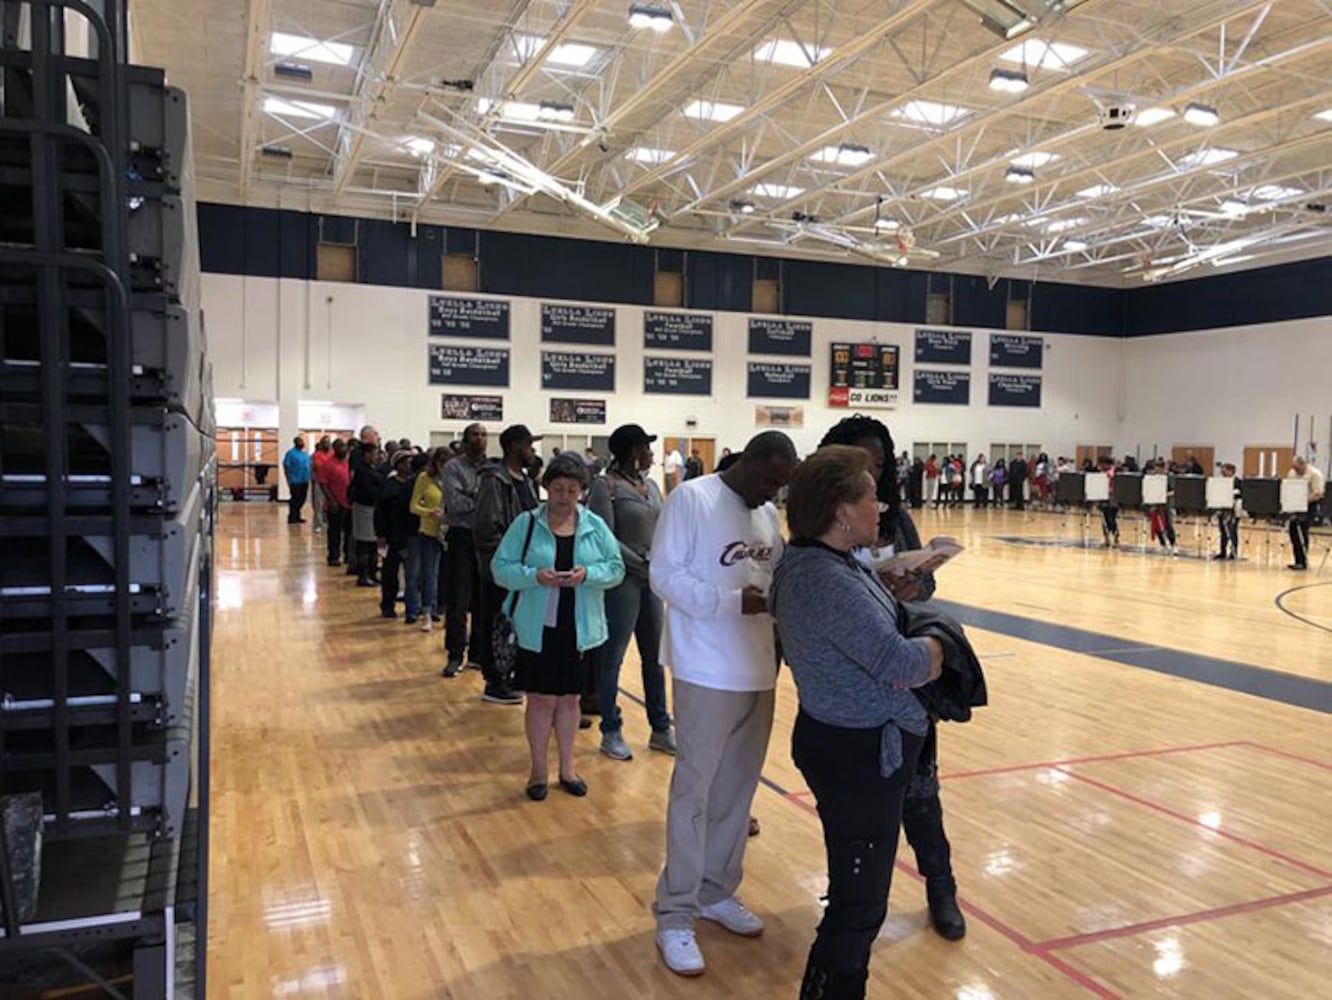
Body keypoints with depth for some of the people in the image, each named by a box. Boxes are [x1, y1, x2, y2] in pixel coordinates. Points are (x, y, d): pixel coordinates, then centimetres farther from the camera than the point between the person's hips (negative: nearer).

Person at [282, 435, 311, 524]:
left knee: (302, 499, 10)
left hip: (304, 481, 7)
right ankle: (292, 518, 3)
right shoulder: (291, 453, -6)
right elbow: (286, 467, -8)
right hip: (295, 481, -7)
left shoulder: (305, 453, 14)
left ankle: (297, 517, 21)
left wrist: (307, 477, 13)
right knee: (295, 499, -5)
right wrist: (289, 479, -12)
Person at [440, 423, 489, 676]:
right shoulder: (454, 467, -3)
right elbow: (454, 503, -15)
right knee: (458, 600, 0)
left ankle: (477, 653, 21)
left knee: (483, 600, 10)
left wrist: (471, 498, -13)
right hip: (462, 537, -3)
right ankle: (455, 655, 9)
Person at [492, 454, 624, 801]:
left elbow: (616, 568, 1)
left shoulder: (595, 526, 2)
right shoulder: (526, 524, -3)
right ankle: (538, 770, 23)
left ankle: (567, 768, 29)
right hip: (537, 629, -2)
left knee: (569, 697, 14)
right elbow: (500, 568, -5)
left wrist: (588, 574, -18)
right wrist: (534, 576, -22)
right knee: (541, 698, 5)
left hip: (578, 629, 2)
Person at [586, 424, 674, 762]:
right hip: (622, 581, -7)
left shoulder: (650, 486, 10)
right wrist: (642, 564, -16)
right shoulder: (605, 485, -11)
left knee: (654, 657, 14)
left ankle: (660, 730, 26)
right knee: (613, 658, 5)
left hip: (652, 580, 7)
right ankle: (611, 733, 19)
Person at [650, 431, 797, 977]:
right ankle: (676, 915, 16)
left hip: (759, 670, 7)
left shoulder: (768, 513, 10)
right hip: (707, 671, -7)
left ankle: (717, 891, 33)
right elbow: (663, 575, -15)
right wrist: (732, 601, -23)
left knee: (738, 786, 15)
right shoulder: (691, 499, -11)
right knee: (694, 789, 2)